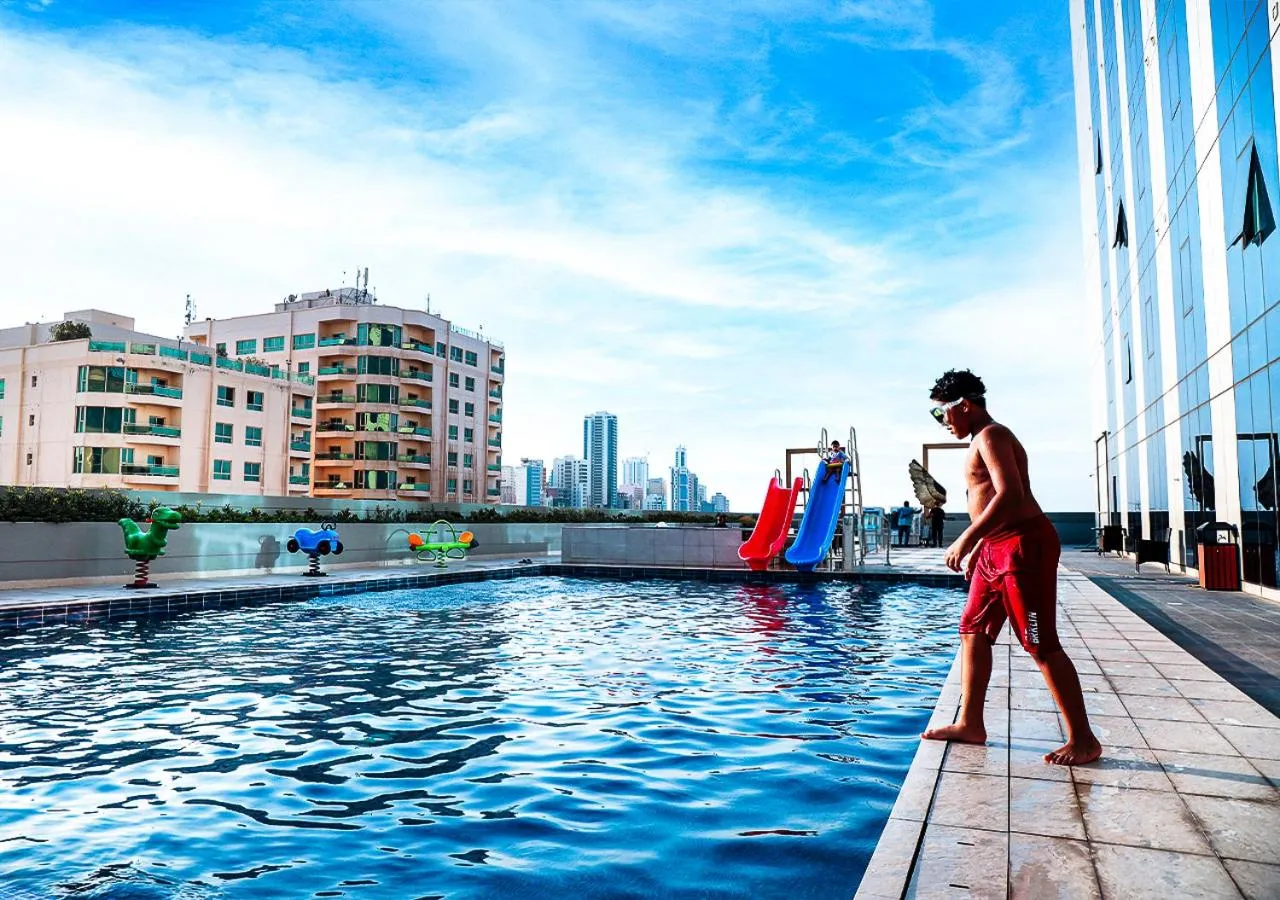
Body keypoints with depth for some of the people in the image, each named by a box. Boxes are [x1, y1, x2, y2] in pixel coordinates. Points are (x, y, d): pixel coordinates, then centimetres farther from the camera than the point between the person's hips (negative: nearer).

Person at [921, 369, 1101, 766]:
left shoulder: (991, 436, -11)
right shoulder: (983, 440, 19)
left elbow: (1010, 495, -25)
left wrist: (967, 539, -24)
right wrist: (977, 549, 24)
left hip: (1024, 546, -11)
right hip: (997, 548, 11)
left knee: (1042, 646, -6)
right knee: (973, 630, 13)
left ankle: (1083, 740, 5)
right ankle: (970, 723, 20)